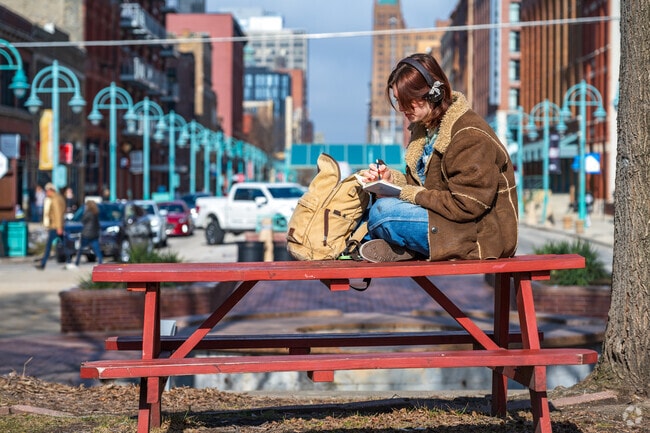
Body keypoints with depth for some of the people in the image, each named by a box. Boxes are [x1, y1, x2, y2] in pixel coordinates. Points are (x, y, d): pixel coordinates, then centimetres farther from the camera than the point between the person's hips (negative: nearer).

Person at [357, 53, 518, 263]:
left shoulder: (470, 136, -19)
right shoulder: (425, 129, 11)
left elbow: (466, 206, -23)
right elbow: (421, 183, 19)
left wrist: (413, 196, -19)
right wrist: (390, 178, 0)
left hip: (478, 235, -10)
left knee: (382, 211, -25)